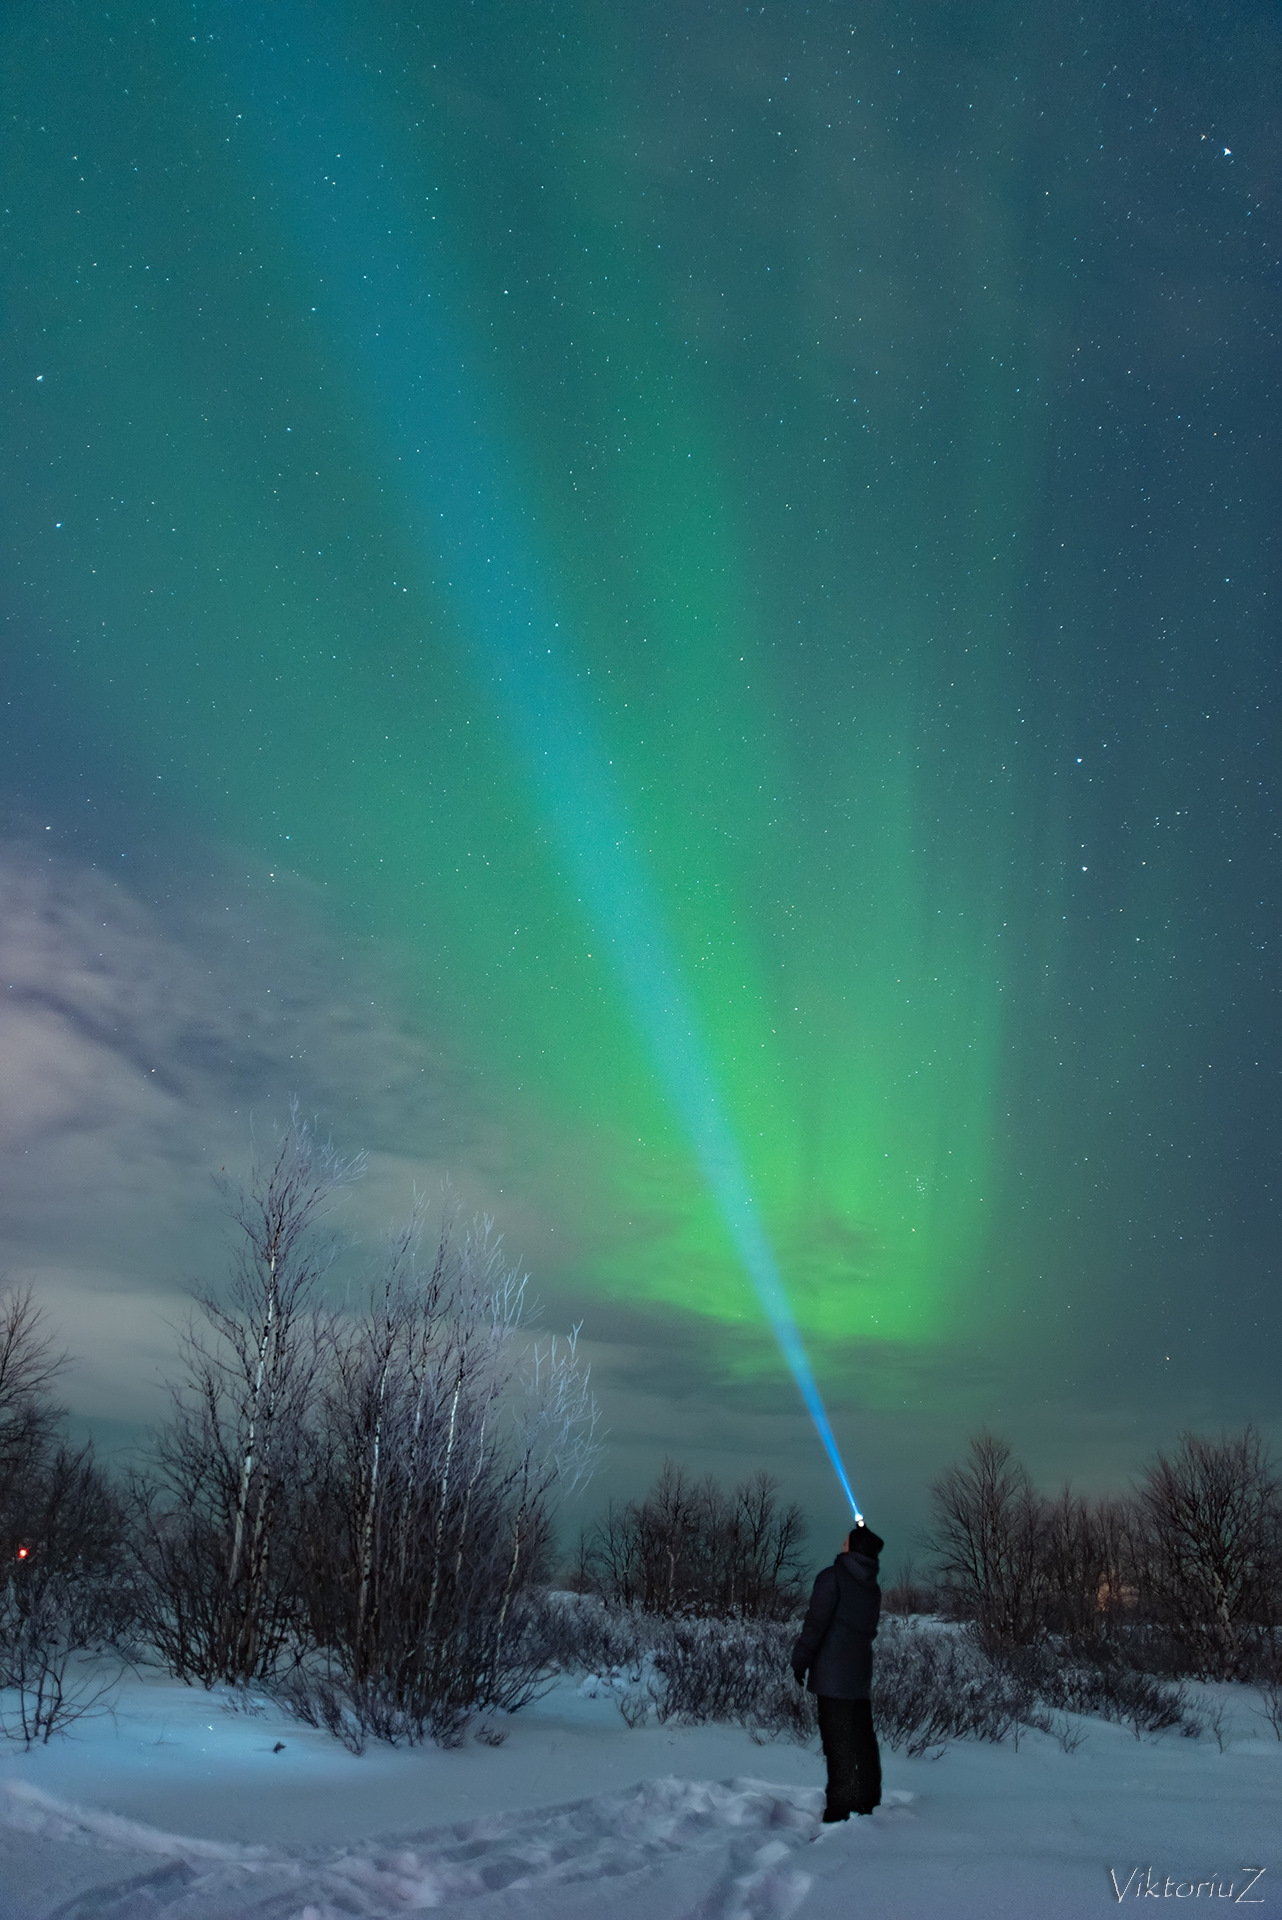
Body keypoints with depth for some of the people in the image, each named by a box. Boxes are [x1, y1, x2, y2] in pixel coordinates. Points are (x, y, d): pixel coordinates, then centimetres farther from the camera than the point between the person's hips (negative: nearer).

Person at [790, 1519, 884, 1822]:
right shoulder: (872, 1587, 12)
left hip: (833, 1675, -7)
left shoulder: (834, 1577, -10)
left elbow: (816, 1622, -17)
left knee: (839, 1744, -5)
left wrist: (800, 1661, -11)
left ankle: (842, 1812, -5)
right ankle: (867, 1804, 20)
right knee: (863, 1742, 14)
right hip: (861, 1675, 7)